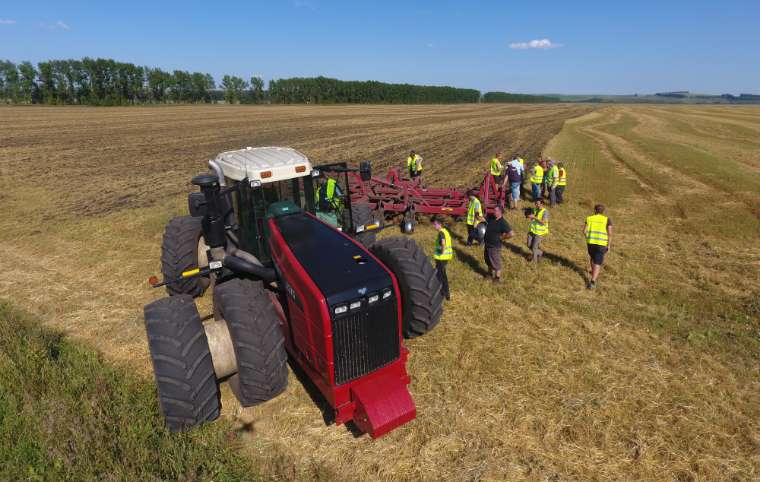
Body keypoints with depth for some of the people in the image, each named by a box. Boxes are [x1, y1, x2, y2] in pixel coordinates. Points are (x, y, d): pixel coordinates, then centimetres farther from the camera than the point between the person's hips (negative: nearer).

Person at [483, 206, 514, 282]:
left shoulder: (503, 223, -23)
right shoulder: (492, 218, 0)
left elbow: (511, 234, -30)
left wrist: (501, 237, -19)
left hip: (495, 246, -8)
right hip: (487, 244, 8)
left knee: (496, 262, 7)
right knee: (488, 261, 24)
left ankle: (497, 278, 24)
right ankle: (490, 274, 45)